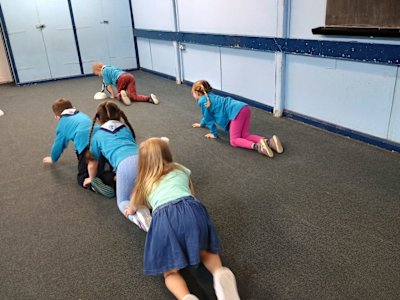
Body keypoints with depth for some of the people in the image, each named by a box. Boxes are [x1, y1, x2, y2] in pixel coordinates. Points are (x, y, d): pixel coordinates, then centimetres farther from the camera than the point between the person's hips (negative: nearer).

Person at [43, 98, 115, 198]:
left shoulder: (62, 124, 22)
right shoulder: (83, 115, 35)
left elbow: (58, 145, 31)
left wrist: (53, 159, 52)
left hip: (87, 145, -4)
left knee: (83, 175, 11)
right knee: (100, 170, 17)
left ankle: (93, 184, -24)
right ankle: (115, 177, -16)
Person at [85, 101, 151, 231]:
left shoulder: (97, 135, 25)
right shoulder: (126, 128, 34)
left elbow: (92, 163, 34)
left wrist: (91, 179, 57)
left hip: (125, 164, -3)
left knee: (122, 202, 17)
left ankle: (138, 215, -17)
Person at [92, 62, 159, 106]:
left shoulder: (104, 71, 17)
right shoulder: (111, 67, 40)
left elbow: (109, 85, 12)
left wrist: (113, 95, 21)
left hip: (121, 78, -6)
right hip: (130, 76, 6)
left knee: (119, 96, 14)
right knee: (133, 96, -5)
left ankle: (121, 95, -23)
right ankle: (149, 98, -30)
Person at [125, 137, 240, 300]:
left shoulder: (145, 182, 31)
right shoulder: (181, 170, 31)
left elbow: (133, 206, 52)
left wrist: (131, 211, 75)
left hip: (164, 219, -1)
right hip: (192, 210, 1)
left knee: (170, 272, 9)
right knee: (205, 251, 23)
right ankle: (220, 273, -9)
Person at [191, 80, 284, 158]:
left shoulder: (202, 101, 5)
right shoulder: (210, 96, 32)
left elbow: (209, 118, 7)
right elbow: (208, 114, 49)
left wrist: (214, 133, 19)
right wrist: (201, 124, 63)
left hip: (237, 112, -9)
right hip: (244, 108, 9)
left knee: (234, 141, -6)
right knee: (244, 136, 8)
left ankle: (257, 146, -31)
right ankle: (269, 141, -12)